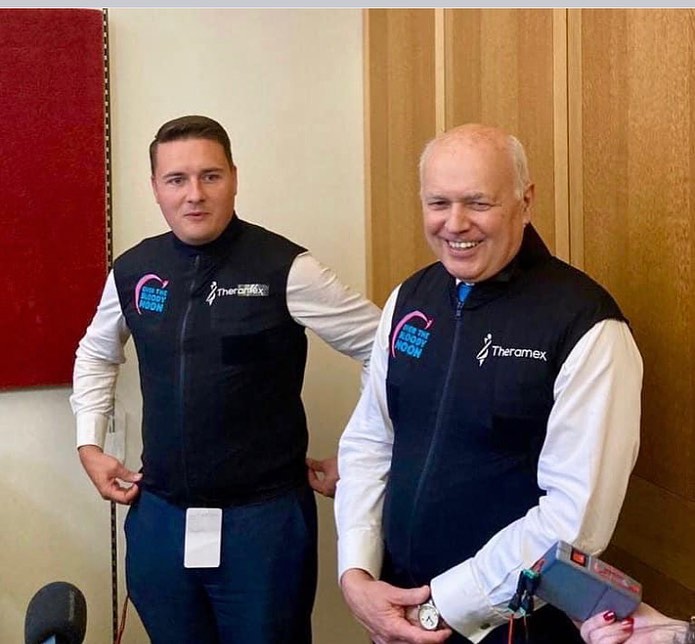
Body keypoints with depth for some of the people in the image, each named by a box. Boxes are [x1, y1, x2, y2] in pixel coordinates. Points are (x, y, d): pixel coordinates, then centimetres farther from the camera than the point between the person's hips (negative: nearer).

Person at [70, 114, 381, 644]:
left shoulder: (285, 269, -12)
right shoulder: (133, 271, 2)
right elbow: (96, 354, 22)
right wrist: (90, 445, 12)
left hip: (264, 515, -4)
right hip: (159, 516, 4)